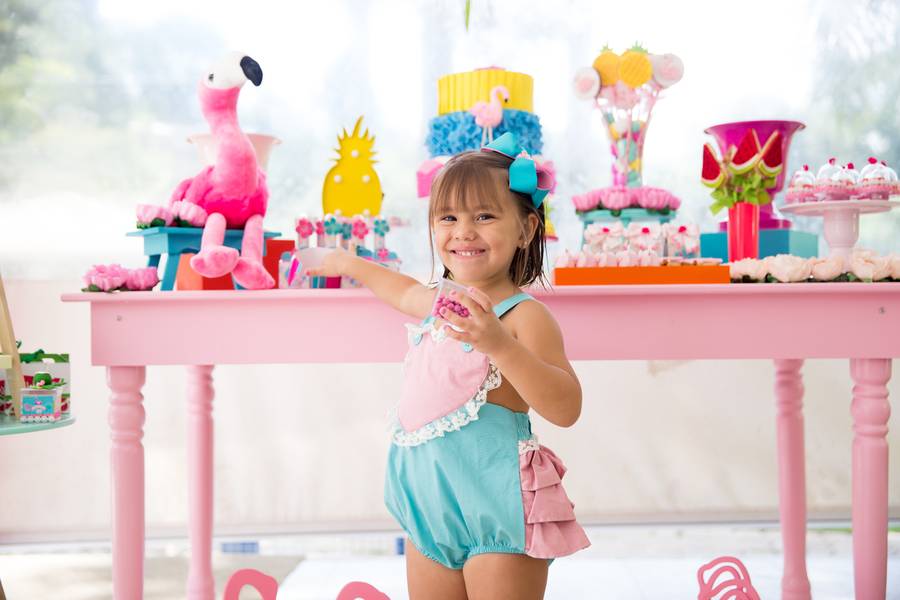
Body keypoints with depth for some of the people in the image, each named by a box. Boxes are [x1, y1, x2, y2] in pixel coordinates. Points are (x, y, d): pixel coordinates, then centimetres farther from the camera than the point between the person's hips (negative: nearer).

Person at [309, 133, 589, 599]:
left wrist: (499, 343, -36)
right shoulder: (444, 303, 9)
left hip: (496, 509, -7)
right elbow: (402, 290, 34)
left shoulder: (524, 315, -14)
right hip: (429, 509, 8)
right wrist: (349, 263, 49)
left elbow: (566, 408, -25)